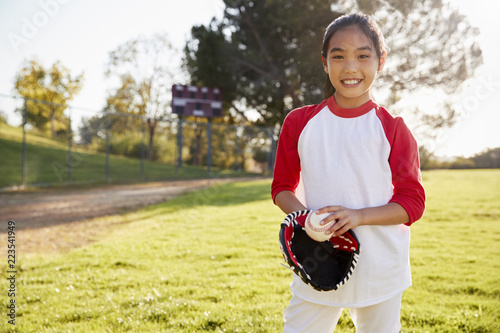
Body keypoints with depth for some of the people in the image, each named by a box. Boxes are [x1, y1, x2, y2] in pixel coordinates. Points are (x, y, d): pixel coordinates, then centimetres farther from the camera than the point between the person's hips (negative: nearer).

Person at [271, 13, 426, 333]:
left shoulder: (393, 129, -5)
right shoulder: (300, 123, 0)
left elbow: (413, 201, -4)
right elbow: (282, 187, 7)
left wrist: (359, 216, -20)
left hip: (380, 271, 0)